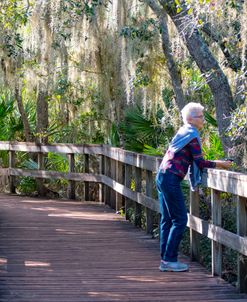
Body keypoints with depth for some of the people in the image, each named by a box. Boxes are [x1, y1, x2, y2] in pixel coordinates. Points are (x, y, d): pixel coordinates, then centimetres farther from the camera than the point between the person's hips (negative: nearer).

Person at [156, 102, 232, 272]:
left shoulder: (183, 132, 17)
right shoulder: (192, 135, -11)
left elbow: (192, 161, 21)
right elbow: (200, 162, -13)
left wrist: (215, 163, 19)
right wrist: (220, 164, -2)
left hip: (163, 177, 10)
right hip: (171, 179, -10)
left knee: (167, 220, 10)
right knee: (180, 220, -5)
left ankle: (165, 260, 13)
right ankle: (170, 260, -4)